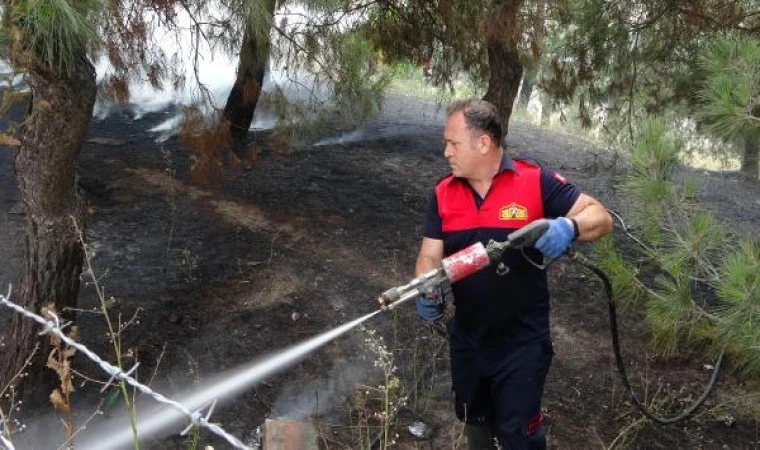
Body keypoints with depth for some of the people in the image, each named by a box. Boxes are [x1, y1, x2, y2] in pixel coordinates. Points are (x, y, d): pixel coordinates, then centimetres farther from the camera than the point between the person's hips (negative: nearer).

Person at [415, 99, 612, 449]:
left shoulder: (535, 182, -15)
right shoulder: (443, 194, -3)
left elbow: (600, 217, -14)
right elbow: (430, 256, -4)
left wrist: (568, 227, -36)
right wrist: (429, 293, -26)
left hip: (522, 342, -4)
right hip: (467, 338, 5)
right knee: (474, 420, 26)